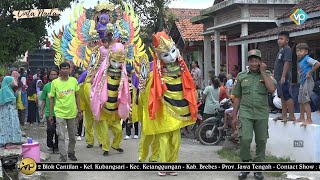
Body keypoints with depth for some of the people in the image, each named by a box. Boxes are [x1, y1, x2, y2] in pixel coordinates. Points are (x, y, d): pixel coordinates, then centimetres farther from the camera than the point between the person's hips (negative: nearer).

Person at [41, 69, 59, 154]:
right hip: (49, 112, 0)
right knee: (50, 129, -9)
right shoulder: (47, 86, 6)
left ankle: (56, 147, 16)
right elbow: (44, 100, 12)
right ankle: (50, 144, 10)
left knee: (57, 130, 3)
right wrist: (41, 110, 7)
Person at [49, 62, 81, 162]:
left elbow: (77, 96, 9)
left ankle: (71, 153, 32)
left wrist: (79, 109, 5)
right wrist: (50, 114, -1)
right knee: (61, 137, -6)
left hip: (72, 112, 3)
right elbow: (52, 98, 0)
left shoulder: (74, 81, 1)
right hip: (60, 113, -3)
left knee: (72, 136, 14)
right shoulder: (55, 82, -6)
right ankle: (63, 157, 0)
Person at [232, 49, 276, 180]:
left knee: (261, 142, 5)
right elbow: (237, 97, 12)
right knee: (245, 139, -16)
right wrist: (234, 115, 8)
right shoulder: (242, 76, 9)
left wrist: (263, 72, -9)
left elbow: (272, 89, -13)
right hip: (246, 112, -1)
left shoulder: (266, 75, 7)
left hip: (262, 114, 1)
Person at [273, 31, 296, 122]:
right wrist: (276, 75, 21)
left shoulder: (287, 49, -12)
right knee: (282, 97, 13)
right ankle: (284, 115, 19)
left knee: (288, 96, -8)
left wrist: (283, 76, -25)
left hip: (284, 78, -10)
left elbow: (287, 63, -20)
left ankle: (292, 116, -6)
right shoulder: (281, 50, 17)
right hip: (279, 78, 10)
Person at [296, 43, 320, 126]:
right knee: (301, 100, 15)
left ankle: (309, 120, -6)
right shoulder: (300, 61, 13)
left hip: (308, 81, -10)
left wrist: (310, 73, -22)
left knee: (305, 101, -10)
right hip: (302, 82, 10)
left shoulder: (307, 59, -14)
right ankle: (301, 118, 25)